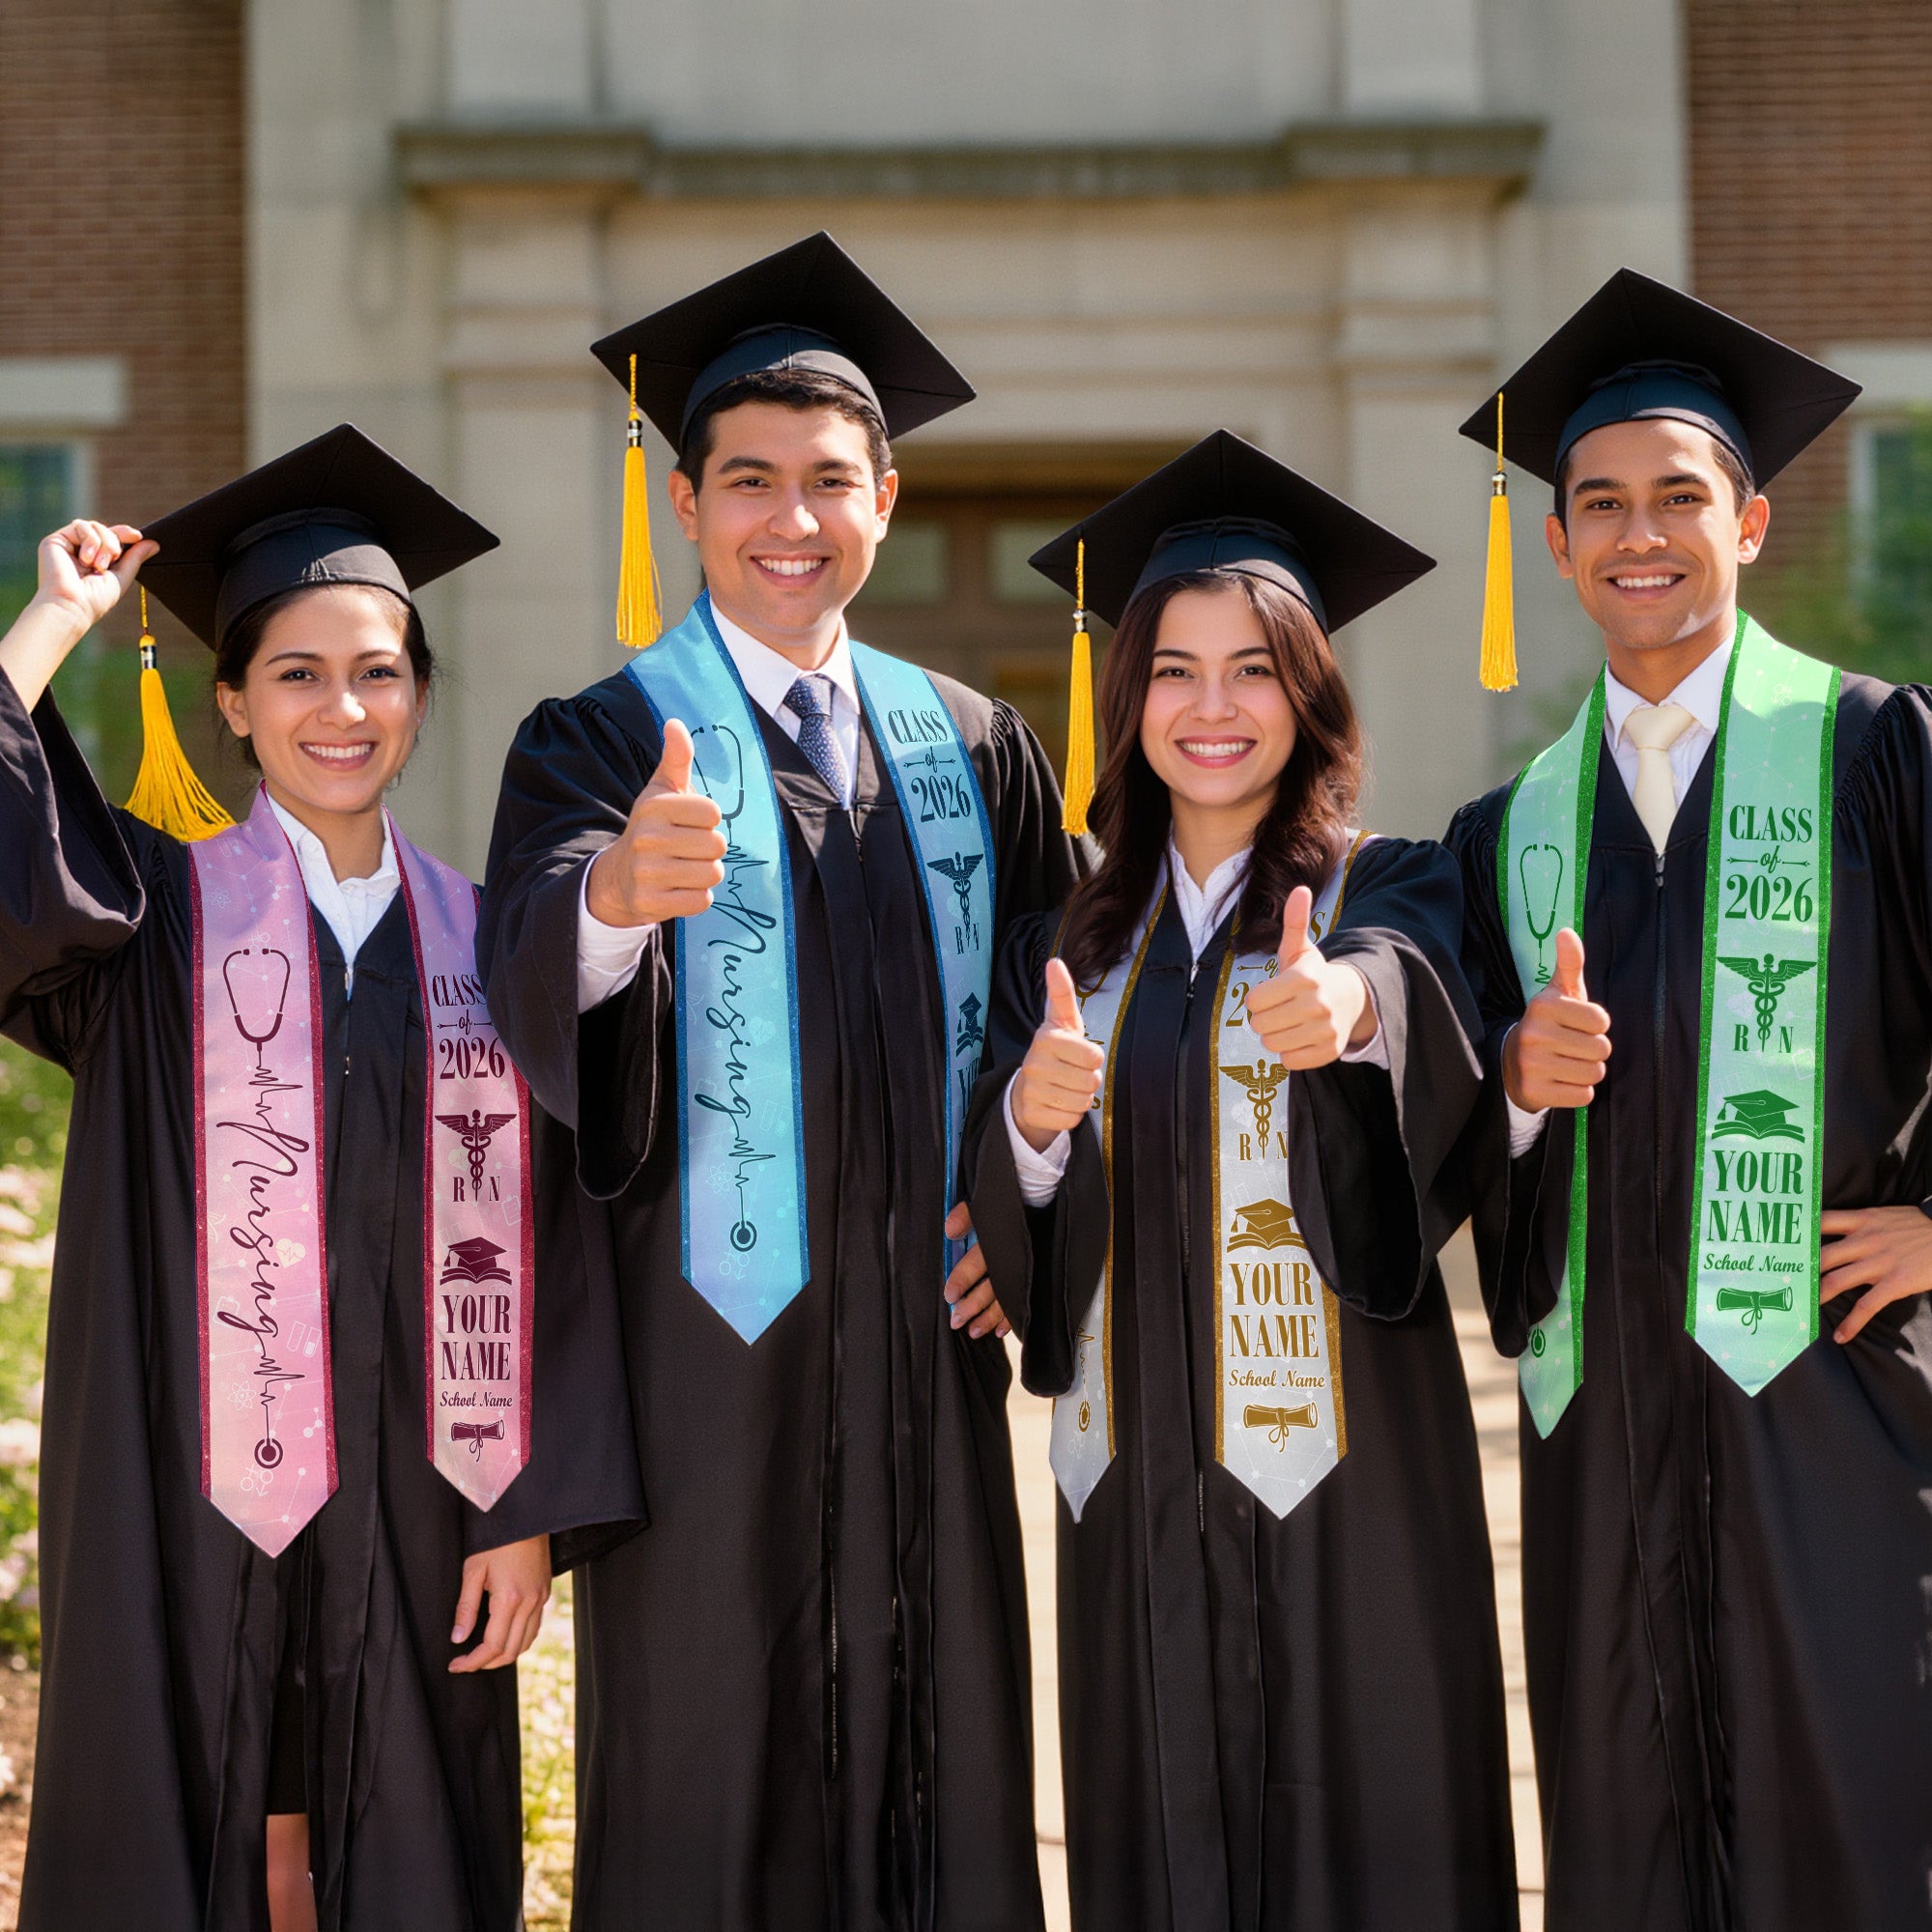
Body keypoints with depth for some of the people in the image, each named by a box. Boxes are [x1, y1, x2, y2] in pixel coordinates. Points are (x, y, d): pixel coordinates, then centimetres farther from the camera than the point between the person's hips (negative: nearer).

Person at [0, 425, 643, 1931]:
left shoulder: (479, 940, 7)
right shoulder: (156, 912, 1)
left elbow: (538, 1244, 5)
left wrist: (530, 1513, -2)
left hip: (415, 1517, 2)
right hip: (195, 1505, -2)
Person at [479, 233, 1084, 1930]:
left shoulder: (974, 750, 10)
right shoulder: (601, 743, -2)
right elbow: (533, 975, -21)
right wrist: (617, 889, -43)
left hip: (925, 1337, 4)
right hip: (708, 1341, -3)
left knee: (940, 1761, 8)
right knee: (708, 1785, 1)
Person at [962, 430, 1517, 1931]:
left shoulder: (1390, 893, 0)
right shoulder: (1072, 940, 11)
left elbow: (1408, 981, -24)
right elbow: (1007, 1221, 6)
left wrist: (1348, 1003, -47)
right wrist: (1030, 1122, -16)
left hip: (1342, 1460, -3)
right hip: (1135, 1469, 3)